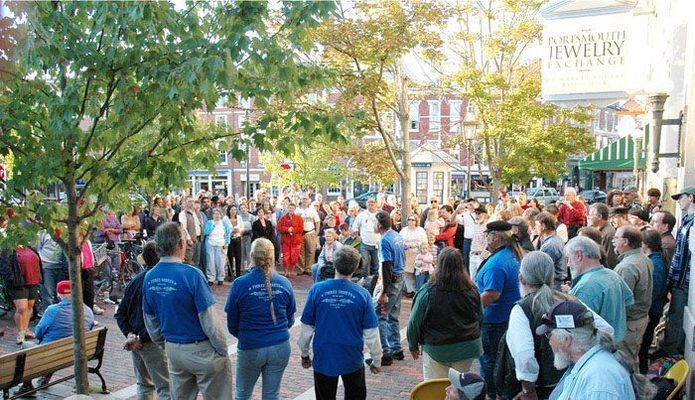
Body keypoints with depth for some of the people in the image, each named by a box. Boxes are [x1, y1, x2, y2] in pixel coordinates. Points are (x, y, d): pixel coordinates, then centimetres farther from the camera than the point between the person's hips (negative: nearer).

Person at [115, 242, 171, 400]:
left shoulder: (135, 280, 8)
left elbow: (120, 313, 8)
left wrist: (129, 334, -1)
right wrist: (140, 339, -13)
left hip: (135, 341, 8)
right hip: (151, 343, -8)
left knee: (144, 384, 21)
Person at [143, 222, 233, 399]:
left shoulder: (149, 278, -3)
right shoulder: (191, 275, -22)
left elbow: (150, 321, 8)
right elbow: (209, 320, -19)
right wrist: (223, 350, -6)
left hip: (172, 350, 6)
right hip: (199, 350, -6)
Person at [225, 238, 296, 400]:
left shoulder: (240, 284, -13)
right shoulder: (284, 283, -6)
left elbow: (232, 324, -2)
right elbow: (290, 319, 5)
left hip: (250, 348, -1)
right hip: (280, 347, 2)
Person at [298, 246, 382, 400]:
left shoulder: (317, 290, -13)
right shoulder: (362, 294, -14)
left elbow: (307, 328, -5)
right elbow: (371, 333, -10)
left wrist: (304, 354, 10)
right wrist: (376, 360, 5)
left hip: (323, 358, 1)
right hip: (352, 359, 0)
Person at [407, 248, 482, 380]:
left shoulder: (428, 292, -18)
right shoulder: (472, 290, -6)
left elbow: (414, 322, -10)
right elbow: (480, 318, 9)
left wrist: (413, 346, 6)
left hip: (437, 350, -4)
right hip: (467, 349, 4)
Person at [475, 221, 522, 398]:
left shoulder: (496, 262, -25)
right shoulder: (513, 254, 4)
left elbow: (492, 294, -30)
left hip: (494, 319, -10)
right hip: (510, 315, 10)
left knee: (488, 358, 6)